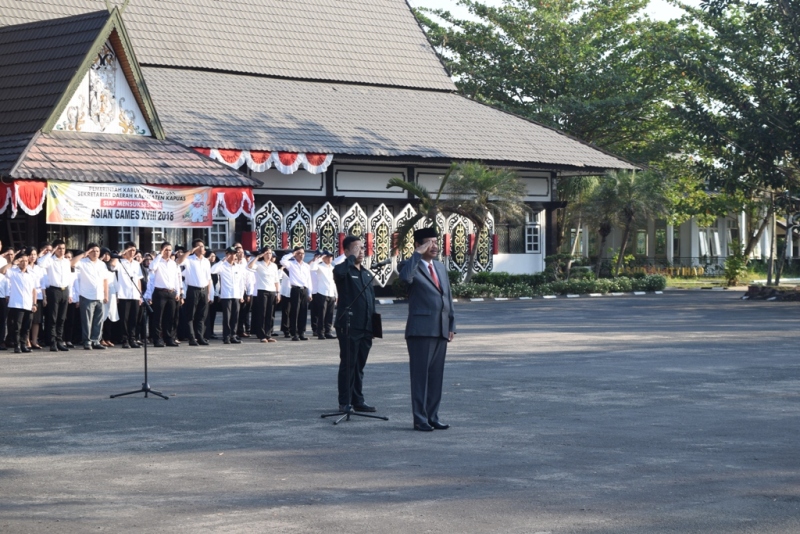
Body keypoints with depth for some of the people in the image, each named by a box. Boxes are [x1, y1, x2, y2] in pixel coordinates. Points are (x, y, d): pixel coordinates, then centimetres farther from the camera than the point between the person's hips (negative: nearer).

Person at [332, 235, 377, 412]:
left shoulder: (367, 273, 18)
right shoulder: (343, 269, -3)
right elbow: (339, 272, -31)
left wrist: (373, 325, 16)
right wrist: (352, 257, -17)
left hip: (365, 327, 6)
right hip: (349, 326, -6)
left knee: (359, 366, 11)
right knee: (348, 365, -3)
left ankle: (358, 401, 17)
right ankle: (345, 402, 2)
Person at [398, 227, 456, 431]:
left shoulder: (440, 267, 18)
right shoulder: (410, 266, -4)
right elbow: (405, 277, -30)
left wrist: (451, 325, 14)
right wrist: (418, 254, -22)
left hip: (441, 330, 7)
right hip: (421, 330, -7)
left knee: (436, 376, 10)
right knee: (420, 375, -3)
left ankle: (433, 417, 16)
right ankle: (420, 419, 2)